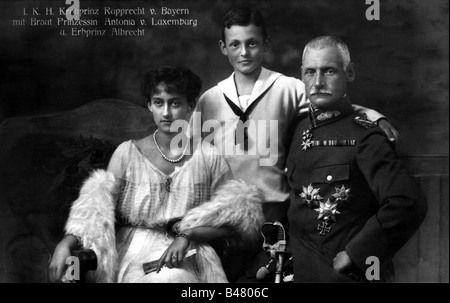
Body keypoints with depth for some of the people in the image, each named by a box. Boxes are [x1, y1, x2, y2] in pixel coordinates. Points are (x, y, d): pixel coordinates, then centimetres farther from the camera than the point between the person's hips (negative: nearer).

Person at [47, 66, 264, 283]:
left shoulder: (209, 158, 5)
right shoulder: (127, 153, 7)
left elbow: (232, 222, 4)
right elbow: (97, 208, 0)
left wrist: (187, 234, -11)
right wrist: (66, 243, -17)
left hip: (187, 259, 0)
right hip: (133, 255, 0)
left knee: (174, 277, -32)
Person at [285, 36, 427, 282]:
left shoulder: (364, 137, -17)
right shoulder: (300, 128, 3)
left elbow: (408, 205, -26)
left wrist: (354, 255, -21)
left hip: (347, 273, -6)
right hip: (301, 270, 6)